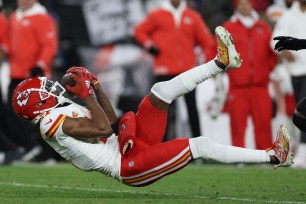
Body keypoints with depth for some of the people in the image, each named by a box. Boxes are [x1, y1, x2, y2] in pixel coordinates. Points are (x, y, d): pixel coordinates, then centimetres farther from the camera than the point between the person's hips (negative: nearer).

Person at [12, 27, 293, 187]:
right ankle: (272, 156, -14)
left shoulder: (60, 113, 16)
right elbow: (104, 128, -21)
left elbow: (110, 119, 21)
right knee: (199, 145, -16)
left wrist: (95, 87, 11)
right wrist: (87, 95, -14)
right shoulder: (53, 122, -15)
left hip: (127, 145, 10)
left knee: (163, 90, -2)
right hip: (130, 166, -10)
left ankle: (222, 62, 3)